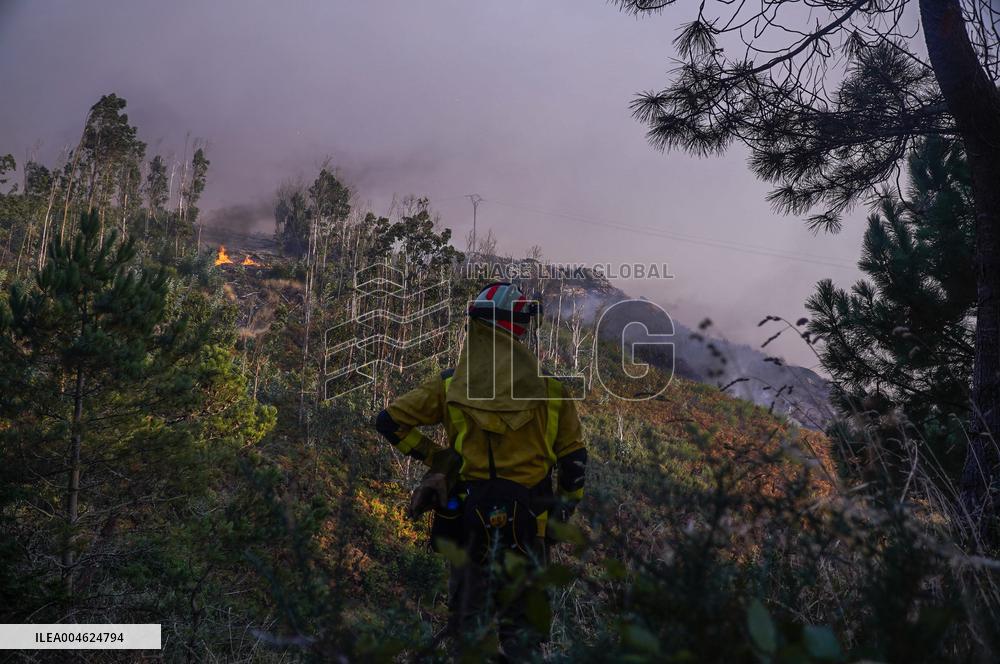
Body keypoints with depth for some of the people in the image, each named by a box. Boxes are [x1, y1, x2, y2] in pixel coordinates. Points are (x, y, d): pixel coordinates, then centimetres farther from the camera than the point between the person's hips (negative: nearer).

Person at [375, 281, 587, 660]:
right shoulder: (549, 387, -2)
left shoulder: (450, 386, -2)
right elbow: (573, 455, 2)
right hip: (527, 521, 0)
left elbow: (389, 421, -2)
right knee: (522, 625, 12)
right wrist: (565, 511, 14)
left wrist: (433, 455, 7)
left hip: (467, 515, 1)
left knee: (467, 618, 15)